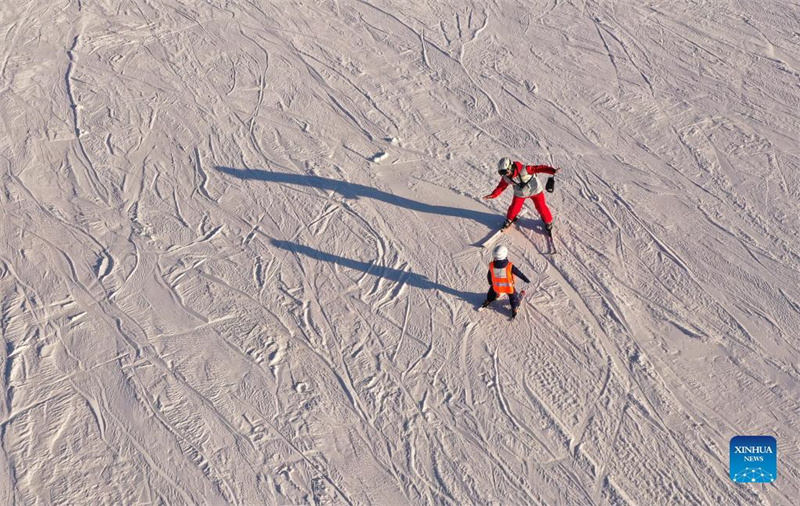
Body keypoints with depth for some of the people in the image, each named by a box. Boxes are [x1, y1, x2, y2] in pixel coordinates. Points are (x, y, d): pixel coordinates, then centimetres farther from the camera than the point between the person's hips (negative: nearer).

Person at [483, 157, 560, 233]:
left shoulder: (523, 170, -35)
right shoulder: (506, 178, -19)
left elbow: (538, 168, -34)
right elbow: (501, 186, -4)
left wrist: (552, 170, -40)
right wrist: (493, 195, -16)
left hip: (534, 189, -3)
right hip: (520, 193, 3)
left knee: (541, 207, 5)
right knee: (514, 207, 5)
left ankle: (548, 222, 29)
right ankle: (510, 219, 37)